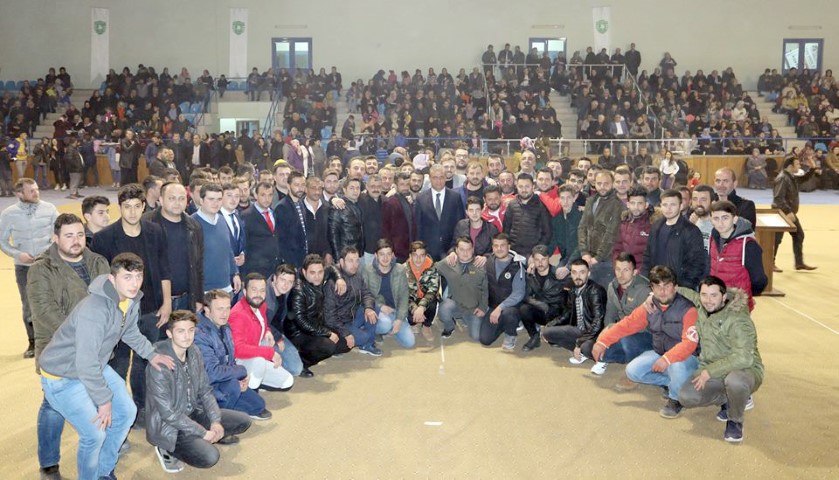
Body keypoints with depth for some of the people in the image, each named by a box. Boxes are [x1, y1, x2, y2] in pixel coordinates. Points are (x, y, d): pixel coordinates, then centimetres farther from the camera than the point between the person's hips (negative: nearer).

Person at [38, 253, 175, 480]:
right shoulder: (94, 310, -36)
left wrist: (151, 354, 10)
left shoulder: (132, 299, -8)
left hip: (96, 367, 9)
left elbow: (131, 332, 15)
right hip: (63, 376, -8)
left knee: (126, 412, 10)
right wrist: (104, 400, -23)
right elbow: (86, 363, -33)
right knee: (95, 434, -12)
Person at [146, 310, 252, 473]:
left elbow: (205, 390, 4)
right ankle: (166, 448, -1)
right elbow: (168, 412, -25)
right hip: (168, 425, -7)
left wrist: (216, 421, -11)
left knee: (243, 421, 0)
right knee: (209, 457, -25)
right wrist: (203, 432, -20)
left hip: (193, 413, 7)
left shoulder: (194, 351, -5)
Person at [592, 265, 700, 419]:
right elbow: (626, 324, -3)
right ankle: (669, 382, 8)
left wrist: (667, 359, -40)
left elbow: (689, 342, -28)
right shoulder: (649, 308, -2)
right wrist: (602, 342, -10)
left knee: (677, 366, -39)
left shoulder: (687, 309, -21)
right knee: (632, 371, -12)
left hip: (685, 357, -6)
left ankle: (675, 399, -7)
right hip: (658, 353, 6)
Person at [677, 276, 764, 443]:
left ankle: (735, 421, -8)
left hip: (744, 370, -6)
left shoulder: (738, 320, -23)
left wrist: (710, 371, -31)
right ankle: (729, 399, 11)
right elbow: (689, 294, 20)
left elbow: (744, 358, -34)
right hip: (710, 372, 6)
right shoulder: (702, 308, -2)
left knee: (734, 380, -42)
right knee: (686, 397, -19)